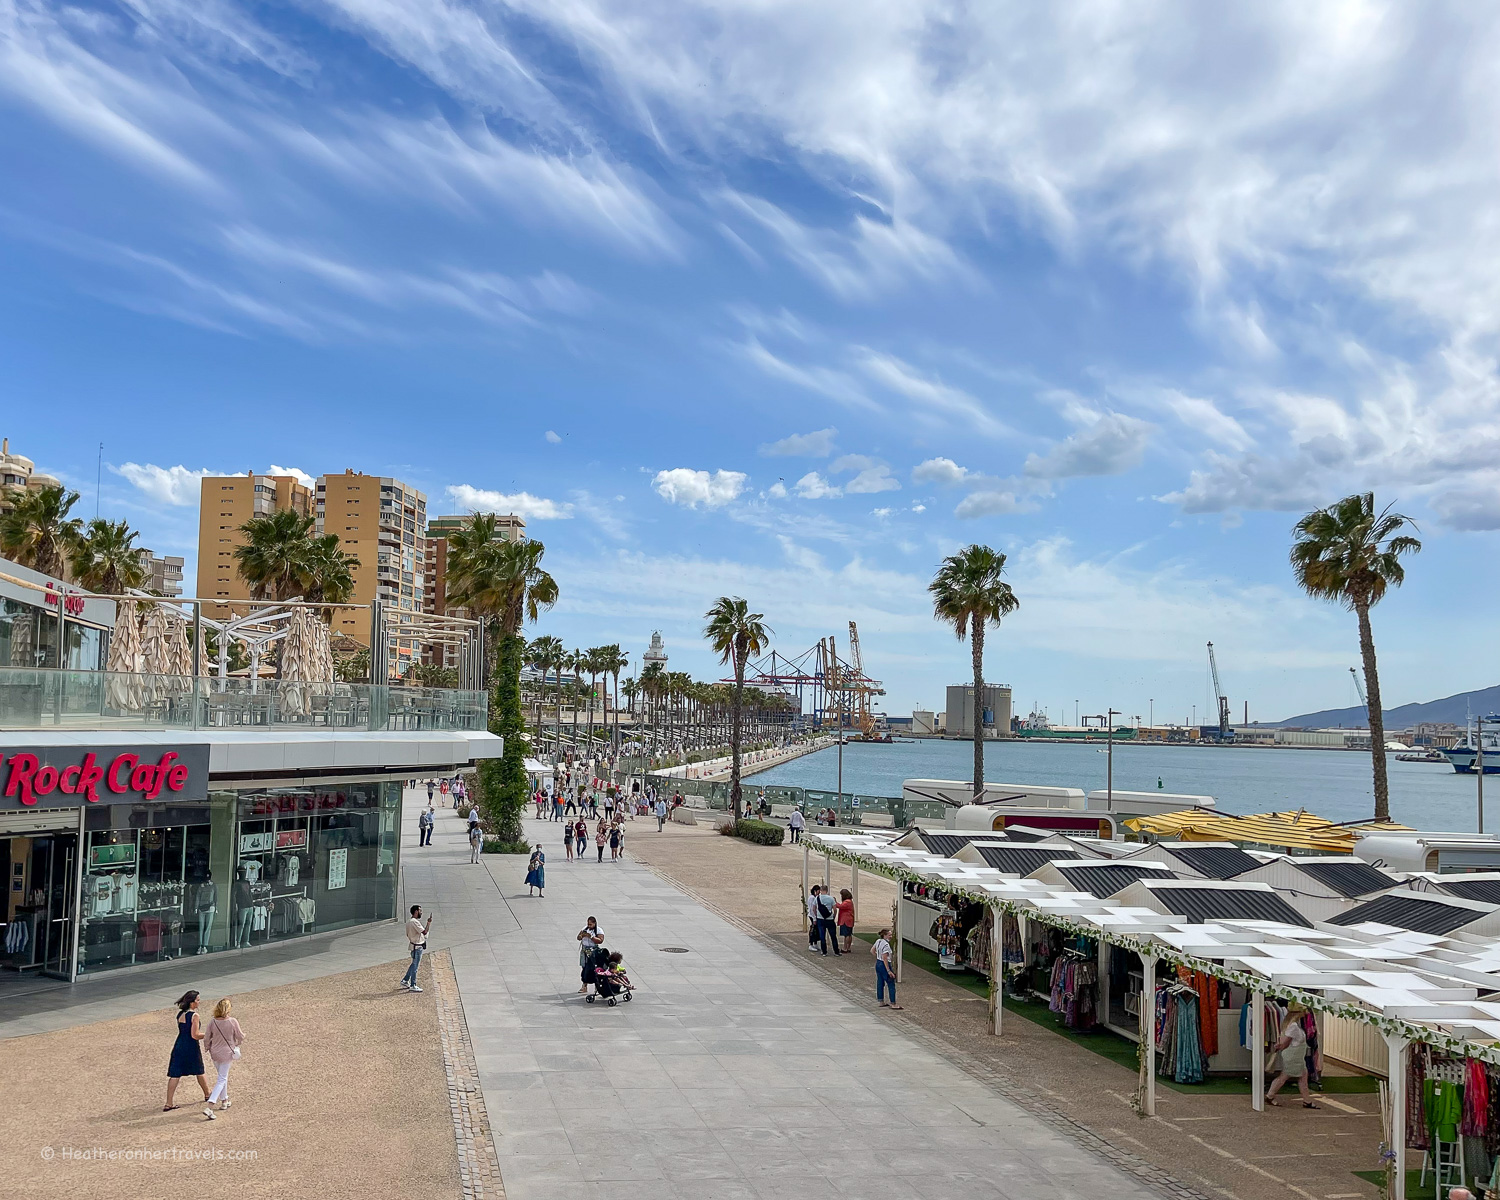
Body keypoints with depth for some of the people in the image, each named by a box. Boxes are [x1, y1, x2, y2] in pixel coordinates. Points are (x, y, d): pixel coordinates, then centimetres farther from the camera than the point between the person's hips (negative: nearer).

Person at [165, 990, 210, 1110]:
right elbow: (195, 1035, -19)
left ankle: (168, 1104, 2)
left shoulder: (180, 1014, 5)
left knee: (175, 1075, 5)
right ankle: (207, 1095, 32)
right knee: (199, 1072, 15)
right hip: (191, 1047, -5)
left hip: (179, 1046, 5)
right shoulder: (194, 1015, -16)